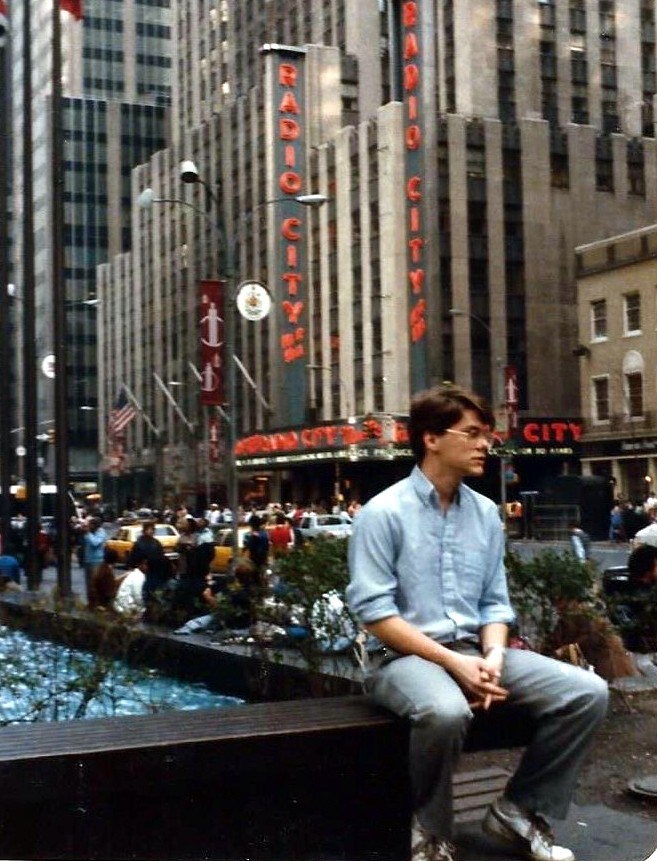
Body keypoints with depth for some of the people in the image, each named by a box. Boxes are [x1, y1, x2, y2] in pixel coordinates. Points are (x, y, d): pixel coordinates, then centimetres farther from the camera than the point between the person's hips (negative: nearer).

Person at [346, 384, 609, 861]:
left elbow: (495, 603, 12)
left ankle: (519, 810, 6)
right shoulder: (384, 512, -8)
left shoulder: (486, 513, 10)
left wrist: (493, 656, -10)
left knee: (587, 692, -11)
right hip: (407, 655, -6)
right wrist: (452, 661, -19)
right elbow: (374, 611, -13)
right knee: (446, 711, -40)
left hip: (475, 649, 6)